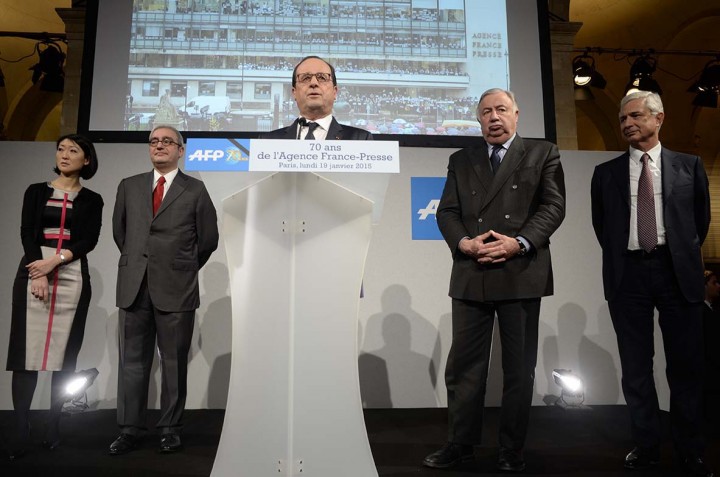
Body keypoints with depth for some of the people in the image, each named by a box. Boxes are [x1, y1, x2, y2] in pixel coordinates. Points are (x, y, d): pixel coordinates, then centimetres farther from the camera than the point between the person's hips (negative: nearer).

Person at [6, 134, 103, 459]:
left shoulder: (91, 200, 10)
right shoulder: (36, 192, 12)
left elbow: (89, 241, -1)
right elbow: (26, 234, 2)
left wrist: (55, 260, -15)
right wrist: (39, 273, -12)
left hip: (72, 277, 0)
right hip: (32, 272, 1)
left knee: (65, 352, 1)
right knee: (27, 349, -4)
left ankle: (54, 425, 9)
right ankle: (21, 428, 0)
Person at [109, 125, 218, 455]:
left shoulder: (195, 190, 2)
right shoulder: (129, 186, 12)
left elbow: (208, 239, 6)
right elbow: (119, 230, 22)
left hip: (175, 289, -3)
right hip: (134, 286, 3)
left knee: (174, 362, 5)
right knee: (132, 360, 8)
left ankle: (170, 429, 17)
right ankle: (130, 430, 19)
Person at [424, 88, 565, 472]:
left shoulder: (543, 153, 9)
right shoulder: (460, 160, 16)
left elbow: (553, 206, -1)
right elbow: (447, 211, 8)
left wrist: (519, 243, -15)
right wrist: (464, 243, -11)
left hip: (521, 274, -2)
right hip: (470, 276, 2)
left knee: (519, 368, 8)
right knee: (463, 367, 6)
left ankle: (512, 451, 23)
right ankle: (460, 444, 22)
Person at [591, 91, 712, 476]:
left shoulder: (689, 166, 7)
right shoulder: (606, 173, 7)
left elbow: (701, 218, 14)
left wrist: (683, 256, 11)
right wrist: (619, 259, 9)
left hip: (677, 272, 0)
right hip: (628, 273, 1)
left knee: (686, 365, 6)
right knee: (636, 367, 6)